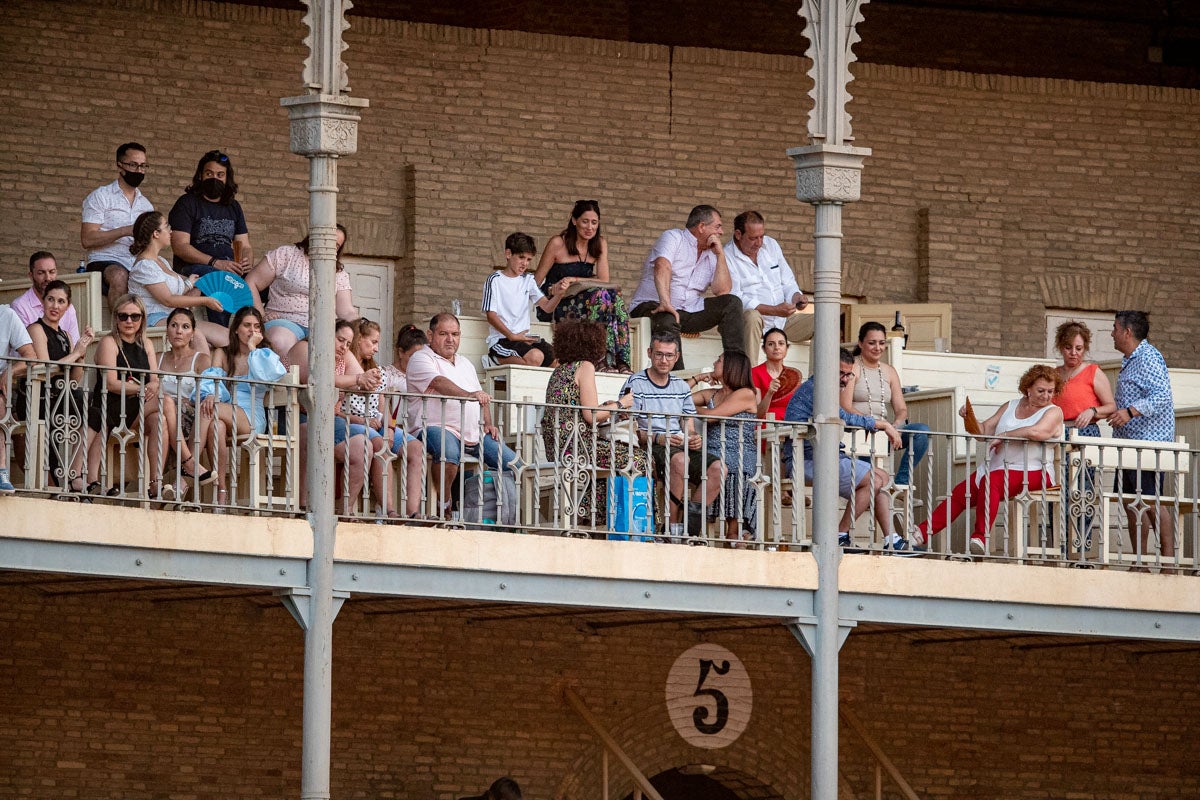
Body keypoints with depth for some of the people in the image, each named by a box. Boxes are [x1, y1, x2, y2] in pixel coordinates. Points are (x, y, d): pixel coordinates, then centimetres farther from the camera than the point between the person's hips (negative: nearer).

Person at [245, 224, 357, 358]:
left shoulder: (340, 274, 20)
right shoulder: (286, 255, 10)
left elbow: (347, 312, 13)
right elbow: (251, 284, 9)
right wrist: (263, 317, -3)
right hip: (284, 321, -2)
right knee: (280, 342, -41)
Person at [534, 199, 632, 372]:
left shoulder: (600, 245, 8)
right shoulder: (557, 244, -5)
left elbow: (604, 280, -3)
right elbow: (536, 282, -3)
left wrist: (575, 280, -17)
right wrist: (552, 290, -23)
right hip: (554, 306, -4)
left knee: (614, 294, -28)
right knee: (601, 294, -31)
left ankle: (622, 360, -36)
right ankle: (602, 359, -37)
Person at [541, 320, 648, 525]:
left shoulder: (560, 370, 19)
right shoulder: (585, 367, -7)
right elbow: (591, 416, -14)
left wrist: (606, 407, 22)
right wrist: (620, 405, 1)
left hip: (556, 446, 9)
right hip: (576, 445, -9)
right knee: (638, 460, -5)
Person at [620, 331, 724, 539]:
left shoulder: (682, 387, 20)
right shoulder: (635, 384, 1)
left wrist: (695, 438, -4)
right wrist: (657, 438, -21)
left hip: (683, 448, 6)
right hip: (649, 451, -6)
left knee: (718, 467, -22)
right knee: (679, 459, -38)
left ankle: (691, 528, -21)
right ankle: (672, 528, -30)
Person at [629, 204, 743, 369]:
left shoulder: (710, 255, 15)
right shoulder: (673, 238, -4)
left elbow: (722, 290, 2)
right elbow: (662, 268, -24)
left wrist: (720, 254, -1)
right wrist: (665, 303, -41)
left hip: (689, 312, 7)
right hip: (653, 306, -6)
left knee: (732, 303, -9)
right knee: (668, 322, -40)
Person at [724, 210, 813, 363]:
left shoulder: (771, 245, 13)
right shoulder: (727, 257, -8)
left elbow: (787, 282, 18)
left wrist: (796, 296, -8)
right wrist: (774, 310, -25)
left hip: (782, 322, 6)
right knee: (752, 316, -40)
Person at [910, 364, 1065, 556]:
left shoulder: (1053, 412, 2)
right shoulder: (1010, 407, 21)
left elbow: (1037, 432, -18)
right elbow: (984, 430, 17)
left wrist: (1002, 436, -10)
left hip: (1032, 472, -6)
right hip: (998, 467, 6)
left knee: (991, 481, -34)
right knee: (960, 492, -12)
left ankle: (980, 538, -43)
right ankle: (921, 534, -16)